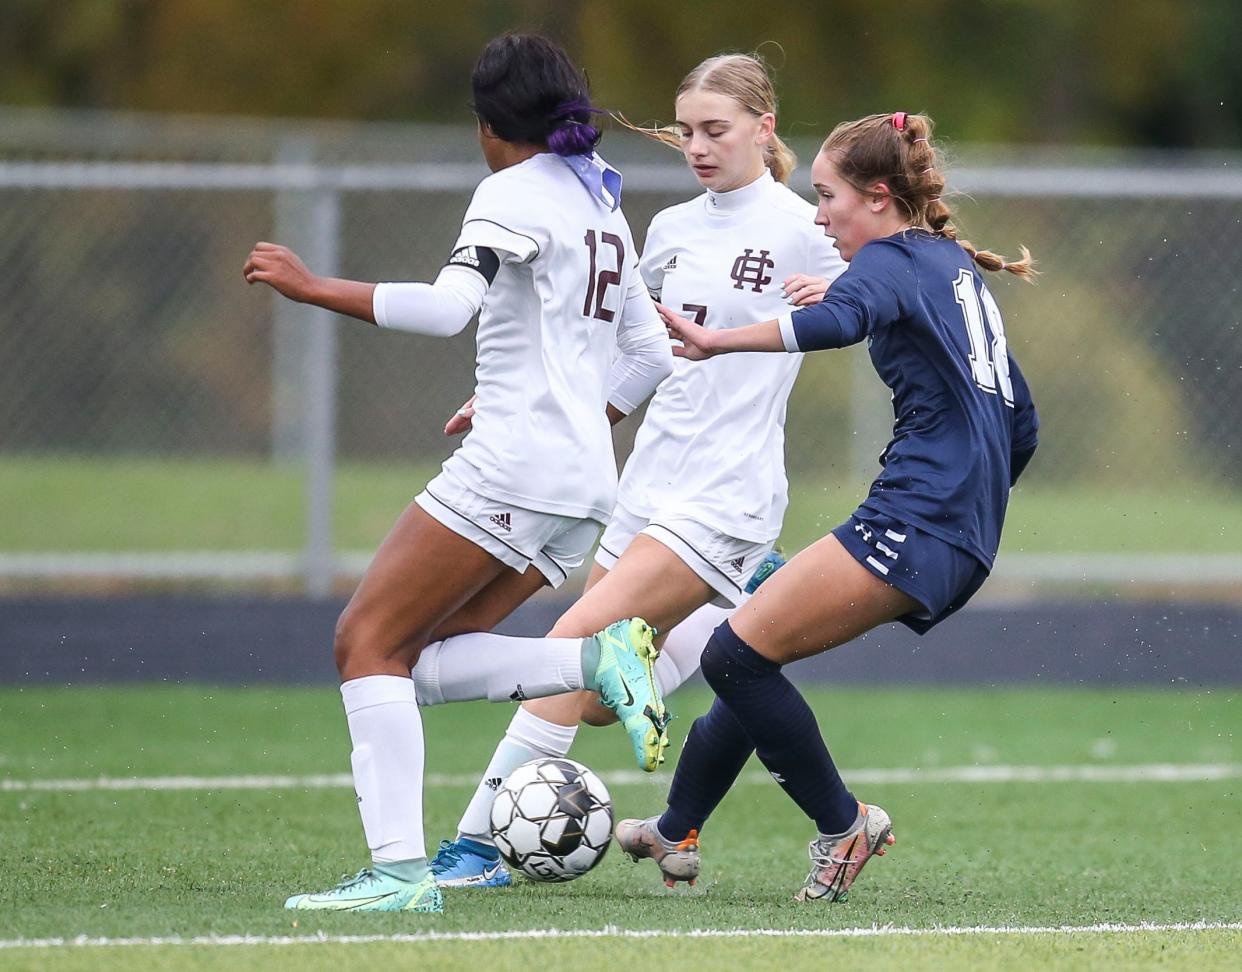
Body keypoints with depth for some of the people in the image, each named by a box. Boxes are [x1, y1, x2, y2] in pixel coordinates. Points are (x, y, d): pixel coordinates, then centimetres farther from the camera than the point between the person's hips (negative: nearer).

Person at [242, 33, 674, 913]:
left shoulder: (515, 194, -6)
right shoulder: (601, 205, 20)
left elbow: (447, 306, -22)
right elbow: (651, 354, 25)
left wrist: (314, 287, -18)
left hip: (513, 467, -9)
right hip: (584, 485, 9)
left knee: (368, 641, -9)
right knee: (415, 658, 10)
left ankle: (399, 869, -20)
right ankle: (596, 659, -6)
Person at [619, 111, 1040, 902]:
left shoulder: (893, 259, -5)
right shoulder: (958, 267, 22)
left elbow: (836, 320, -31)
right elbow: (1021, 419, 27)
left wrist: (718, 341, -40)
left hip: (914, 525, -10)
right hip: (965, 542, 10)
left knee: (738, 654, -10)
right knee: (756, 651, 17)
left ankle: (845, 827, -2)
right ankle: (677, 832, 25)